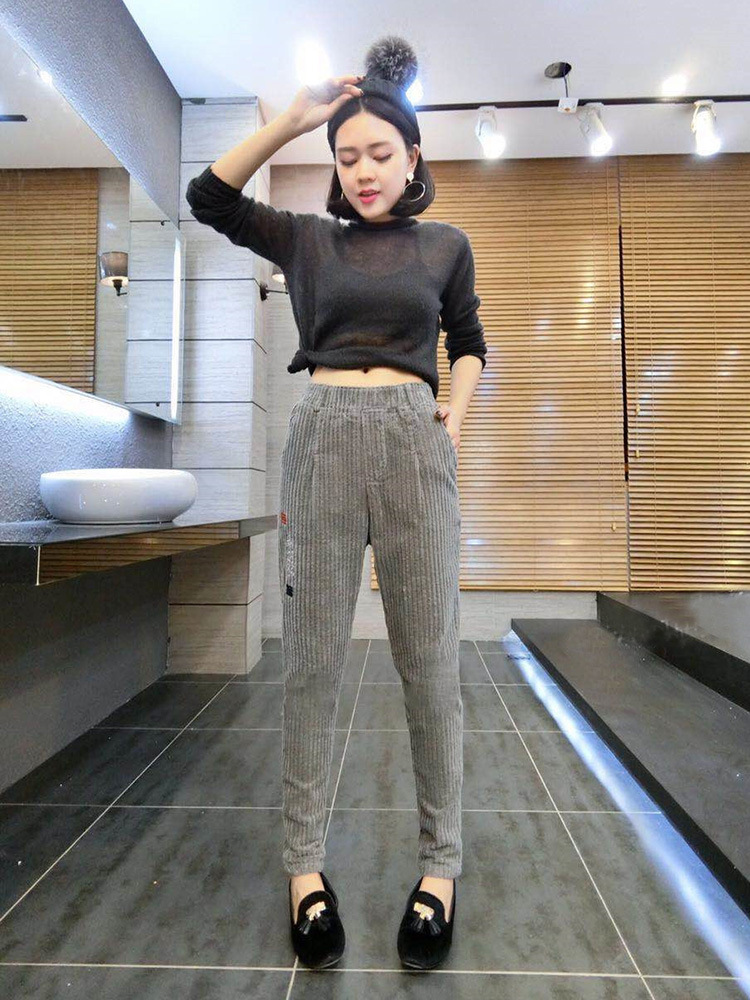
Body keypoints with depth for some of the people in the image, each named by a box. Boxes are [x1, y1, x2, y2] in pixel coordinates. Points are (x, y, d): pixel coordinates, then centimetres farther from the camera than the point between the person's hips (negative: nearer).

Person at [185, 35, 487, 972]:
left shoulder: (446, 245, 17)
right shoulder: (307, 238, 16)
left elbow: (467, 340, 24)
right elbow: (208, 196, 12)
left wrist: (458, 410, 7)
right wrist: (292, 118, 7)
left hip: (413, 440, 0)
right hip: (322, 436, 1)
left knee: (427, 658, 1)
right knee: (312, 658, 2)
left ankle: (441, 862, 20)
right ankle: (304, 861, 20)